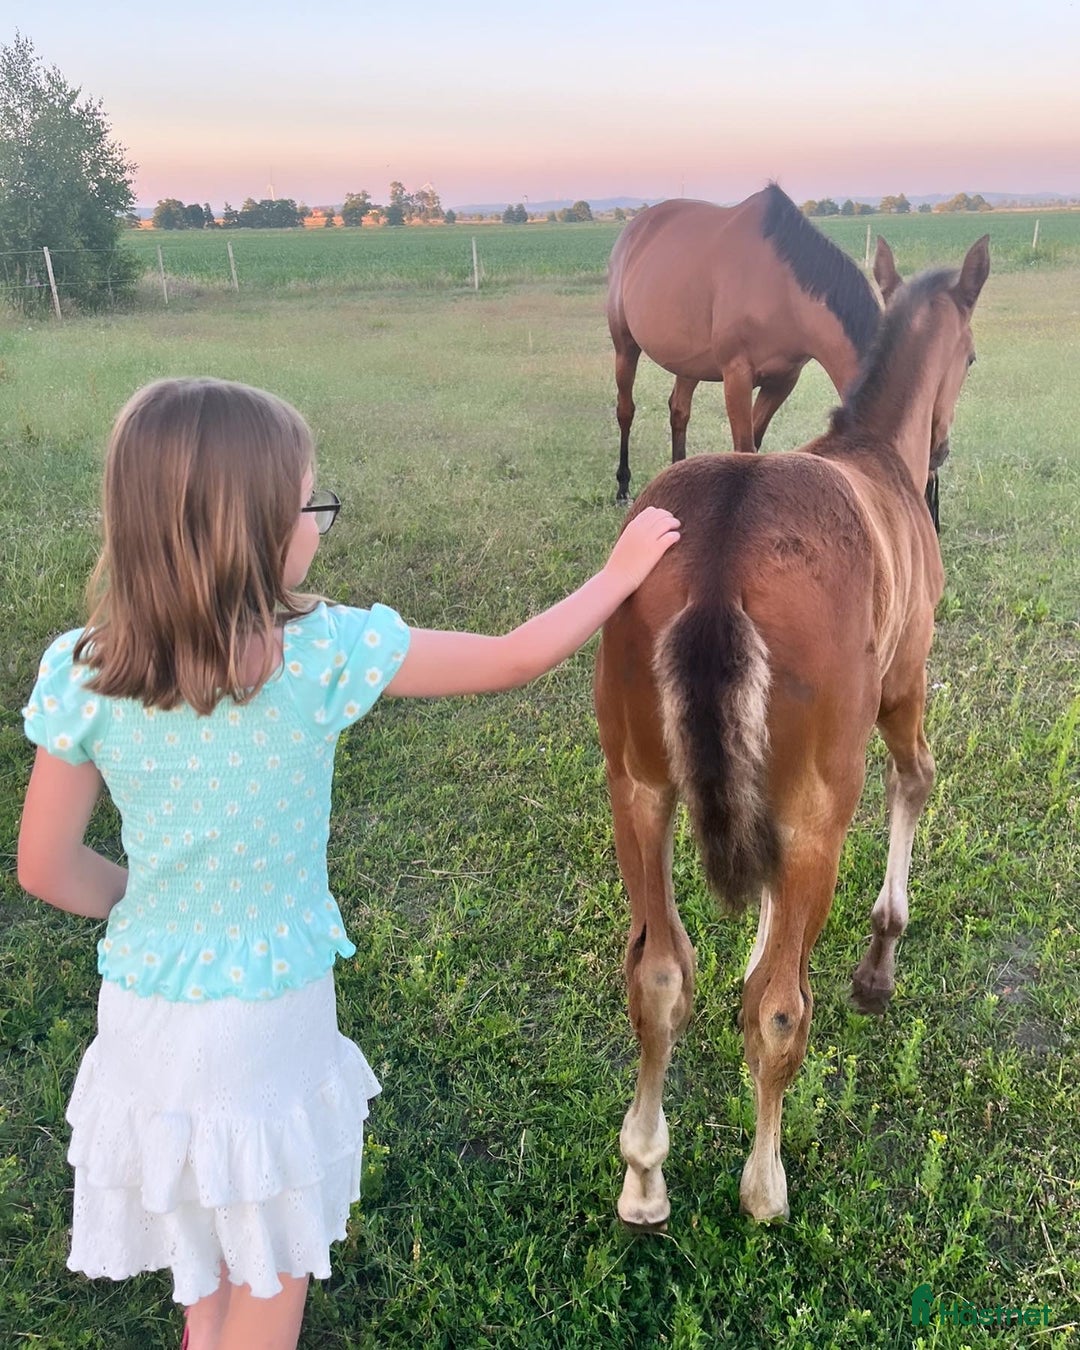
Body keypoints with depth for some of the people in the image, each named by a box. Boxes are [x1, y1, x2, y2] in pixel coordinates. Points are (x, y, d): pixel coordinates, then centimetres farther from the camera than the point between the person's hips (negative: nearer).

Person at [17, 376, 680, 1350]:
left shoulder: (80, 676, -13)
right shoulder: (323, 655, -23)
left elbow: (45, 867, -5)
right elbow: (518, 659, -12)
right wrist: (621, 573, 2)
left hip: (144, 1006, 4)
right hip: (271, 1016, -4)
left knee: (201, 1258, 30)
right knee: (272, 1266, 23)